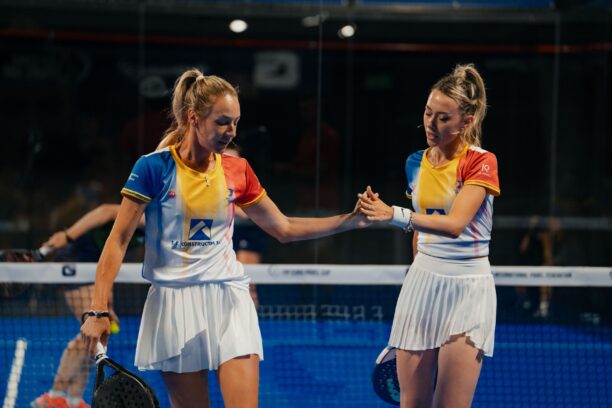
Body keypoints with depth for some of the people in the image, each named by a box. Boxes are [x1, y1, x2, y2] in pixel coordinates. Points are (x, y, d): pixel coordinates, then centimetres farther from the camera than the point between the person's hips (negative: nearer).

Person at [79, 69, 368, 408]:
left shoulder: (237, 171, 4)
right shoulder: (154, 167, -7)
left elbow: (284, 229, 15)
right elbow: (117, 241, -6)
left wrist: (349, 221, 5)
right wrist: (98, 310, -13)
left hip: (230, 303, 3)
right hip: (175, 306, -3)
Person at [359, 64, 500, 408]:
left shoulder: (481, 162, -9)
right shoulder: (417, 164, 8)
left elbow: (455, 224, -25)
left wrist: (395, 215, -37)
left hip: (467, 288, -5)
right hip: (422, 284, 5)